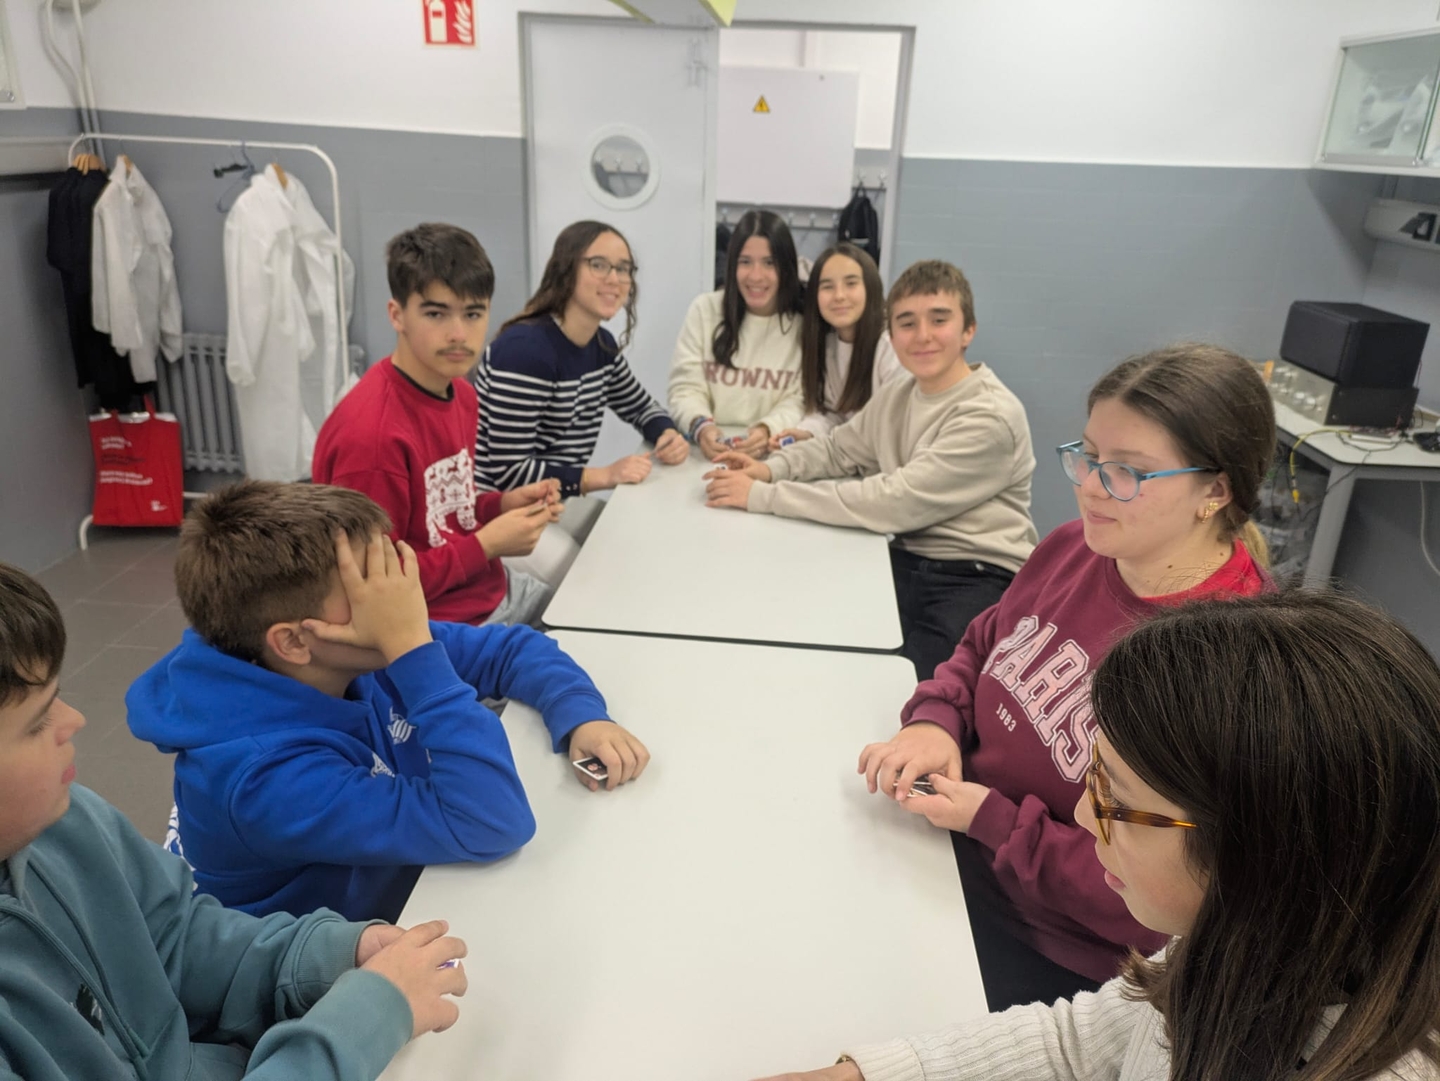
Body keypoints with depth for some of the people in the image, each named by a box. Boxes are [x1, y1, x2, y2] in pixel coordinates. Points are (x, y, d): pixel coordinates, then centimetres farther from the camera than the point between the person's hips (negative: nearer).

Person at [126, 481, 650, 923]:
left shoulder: (351, 656, -14)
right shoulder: (265, 775, -34)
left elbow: (514, 646, -3)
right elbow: (492, 823, -38)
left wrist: (582, 719, -22)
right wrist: (412, 647, -40)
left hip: (421, 886, 6)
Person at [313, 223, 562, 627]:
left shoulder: (462, 394, 2)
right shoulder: (370, 434, -25)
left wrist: (502, 505, -2)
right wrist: (488, 544, -19)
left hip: (497, 591, 9)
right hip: (433, 628, -8)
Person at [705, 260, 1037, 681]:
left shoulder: (991, 416, -16)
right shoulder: (896, 396, 9)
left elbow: (893, 503, -22)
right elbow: (836, 449, 21)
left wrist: (763, 496, -20)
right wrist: (769, 468, -2)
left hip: (976, 578, -6)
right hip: (906, 562, 7)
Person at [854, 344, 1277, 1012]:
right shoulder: (1073, 549, -4)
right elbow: (981, 646, 13)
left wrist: (993, 821, -20)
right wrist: (934, 720, -8)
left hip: (1056, 955, -6)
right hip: (956, 853, 6)